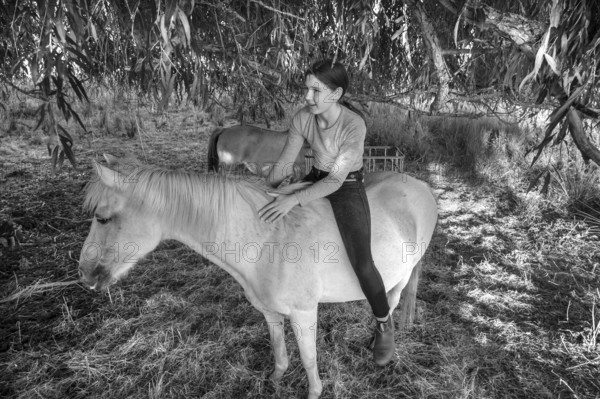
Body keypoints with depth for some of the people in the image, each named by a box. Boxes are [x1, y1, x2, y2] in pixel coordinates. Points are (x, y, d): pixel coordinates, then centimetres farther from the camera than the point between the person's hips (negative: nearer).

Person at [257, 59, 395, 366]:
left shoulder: (354, 125, -26)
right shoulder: (302, 118, -10)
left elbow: (335, 180, -28)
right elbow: (283, 164, -3)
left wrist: (294, 200, -36)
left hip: (347, 189, -6)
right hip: (316, 179, 6)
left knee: (362, 265, -15)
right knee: (271, 222, 12)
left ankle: (384, 325, 15)